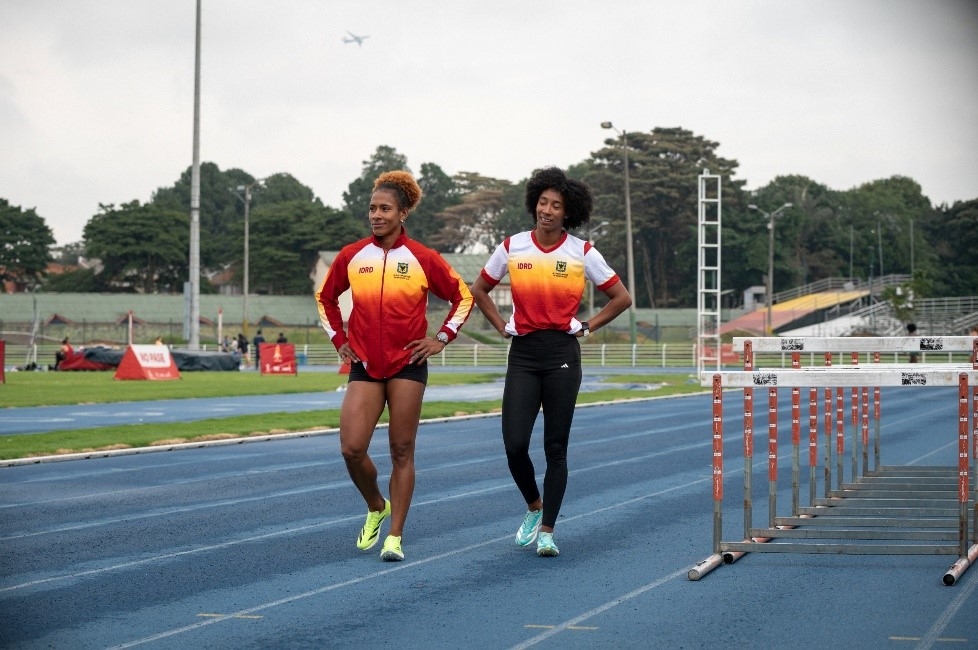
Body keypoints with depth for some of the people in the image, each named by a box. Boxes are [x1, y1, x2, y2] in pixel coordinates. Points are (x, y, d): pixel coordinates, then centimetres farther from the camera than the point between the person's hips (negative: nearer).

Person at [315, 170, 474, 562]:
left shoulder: (423, 259, -3)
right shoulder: (351, 257, 3)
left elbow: (463, 297, 8)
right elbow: (325, 298, 20)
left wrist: (442, 337, 0)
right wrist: (338, 340, 12)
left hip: (407, 366, -2)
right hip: (364, 366, 2)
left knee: (401, 451, 0)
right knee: (351, 449, -9)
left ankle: (395, 537, 6)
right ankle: (376, 508, 20)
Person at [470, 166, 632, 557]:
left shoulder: (583, 253, -2)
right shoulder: (512, 248, 2)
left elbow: (621, 298, 7)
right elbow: (479, 290, 16)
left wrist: (587, 327, 1)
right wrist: (501, 326, 6)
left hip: (563, 354, -1)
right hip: (523, 354, 1)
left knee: (555, 448, 0)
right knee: (515, 445, -8)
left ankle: (547, 531, 8)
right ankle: (534, 508, 20)